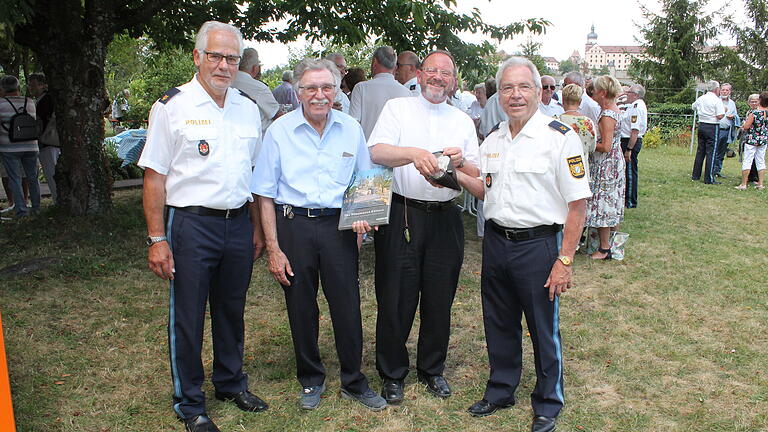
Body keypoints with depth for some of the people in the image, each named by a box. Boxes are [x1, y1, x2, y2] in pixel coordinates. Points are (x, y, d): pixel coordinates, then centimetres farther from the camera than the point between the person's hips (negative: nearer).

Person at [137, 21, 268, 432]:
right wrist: (157, 239, -11)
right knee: (187, 317, 6)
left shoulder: (248, 108, 9)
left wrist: (257, 227, 14)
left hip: (238, 223, 5)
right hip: (191, 224, -4)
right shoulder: (171, 106, -6)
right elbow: (154, 176, -7)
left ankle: (231, 383, 38)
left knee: (232, 310, 18)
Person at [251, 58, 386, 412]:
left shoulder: (351, 129, 5)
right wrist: (273, 249, -5)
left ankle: (353, 382, 24)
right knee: (300, 307, 9)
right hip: (293, 225, -1)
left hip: (338, 225, 1)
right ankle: (311, 380, 30)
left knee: (347, 305, 3)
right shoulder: (280, 130, -1)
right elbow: (266, 194, 0)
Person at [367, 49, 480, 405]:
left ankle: (432, 369, 31)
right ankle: (392, 374, 22)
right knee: (396, 299, 3)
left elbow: (478, 177, 10)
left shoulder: (463, 122, 14)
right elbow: (376, 152, -13)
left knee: (439, 300, 11)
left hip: (445, 219, 3)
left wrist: (461, 162, -12)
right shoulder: (397, 108, 4)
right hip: (401, 215, -3)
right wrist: (414, 153, -31)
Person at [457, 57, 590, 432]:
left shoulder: (559, 137, -11)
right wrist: (459, 176, 0)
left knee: (544, 329, 9)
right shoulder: (492, 140, 9)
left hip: (538, 244, -6)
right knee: (499, 324, 18)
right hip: (495, 242, 6)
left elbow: (577, 203, -13)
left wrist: (565, 260, -16)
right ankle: (500, 390, 38)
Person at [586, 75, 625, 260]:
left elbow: (605, 147, -23)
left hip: (605, 167, -10)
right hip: (615, 162, 10)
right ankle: (613, 240, 28)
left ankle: (605, 248, 4)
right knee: (611, 203, 17)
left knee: (602, 204, -3)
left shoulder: (607, 116, -21)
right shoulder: (615, 110, 9)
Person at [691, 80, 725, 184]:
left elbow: (693, 106, 27)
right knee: (711, 152, -4)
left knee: (700, 151, 14)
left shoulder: (701, 98, 7)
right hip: (712, 128, -6)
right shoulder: (717, 100, -12)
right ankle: (709, 179, -4)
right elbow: (720, 116, -17)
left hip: (701, 125, 6)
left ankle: (695, 175, 19)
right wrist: (724, 110, 1)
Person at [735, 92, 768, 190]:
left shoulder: (754, 113, -19)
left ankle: (743, 184, 0)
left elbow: (746, 127, -17)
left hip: (751, 140, -5)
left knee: (747, 161, -1)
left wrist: (743, 125, 4)